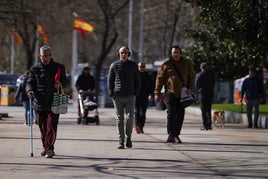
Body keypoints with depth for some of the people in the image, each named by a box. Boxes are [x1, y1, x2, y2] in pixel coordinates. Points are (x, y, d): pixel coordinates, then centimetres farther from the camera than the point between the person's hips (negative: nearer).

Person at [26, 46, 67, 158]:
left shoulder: (59, 68, 7)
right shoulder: (35, 69, 10)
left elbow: (64, 80, 16)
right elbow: (30, 82, 9)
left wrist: (60, 84, -7)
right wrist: (29, 90, -13)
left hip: (54, 102, -2)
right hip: (40, 102, 2)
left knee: (51, 125, -12)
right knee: (43, 127, 8)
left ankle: (50, 148, -16)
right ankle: (46, 148, 19)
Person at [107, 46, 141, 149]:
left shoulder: (133, 65, 7)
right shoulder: (114, 66, 6)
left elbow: (138, 80, 10)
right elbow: (110, 80, 8)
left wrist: (136, 93, 0)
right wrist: (111, 93, -3)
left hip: (130, 96, 0)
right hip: (118, 97, 0)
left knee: (130, 117, -13)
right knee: (120, 119, 1)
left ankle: (128, 136, 9)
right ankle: (121, 142, 3)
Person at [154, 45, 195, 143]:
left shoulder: (187, 64, 10)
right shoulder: (166, 65, 3)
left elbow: (191, 77, 13)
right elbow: (159, 79, 4)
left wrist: (190, 88, -4)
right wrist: (157, 93, 0)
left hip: (182, 94, 3)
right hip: (170, 93, -3)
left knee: (180, 114, 2)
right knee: (171, 113, -10)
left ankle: (176, 135, 11)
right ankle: (171, 134, -7)